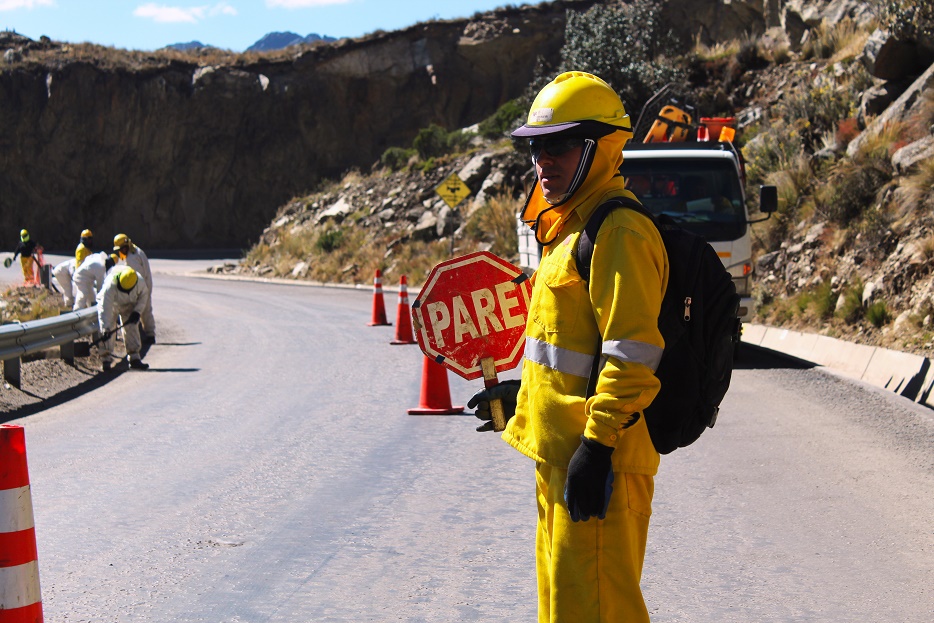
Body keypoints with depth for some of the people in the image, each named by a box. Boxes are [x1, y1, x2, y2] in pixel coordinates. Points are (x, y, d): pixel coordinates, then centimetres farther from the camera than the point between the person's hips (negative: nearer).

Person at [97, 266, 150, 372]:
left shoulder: (140, 283, -31)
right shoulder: (110, 285, -42)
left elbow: (144, 295, -7)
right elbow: (106, 308, -41)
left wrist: (137, 311, -16)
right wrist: (106, 328, -44)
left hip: (129, 305, 3)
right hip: (111, 305, -3)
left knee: (132, 329, -1)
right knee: (107, 332, -12)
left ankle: (134, 359, 5)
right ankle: (106, 360, -6)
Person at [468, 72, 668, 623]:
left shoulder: (619, 233, -16)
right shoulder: (573, 228, 17)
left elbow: (631, 355, -22)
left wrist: (596, 446, -24)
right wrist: (524, 395, 26)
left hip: (597, 463, -11)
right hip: (560, 455, 11)